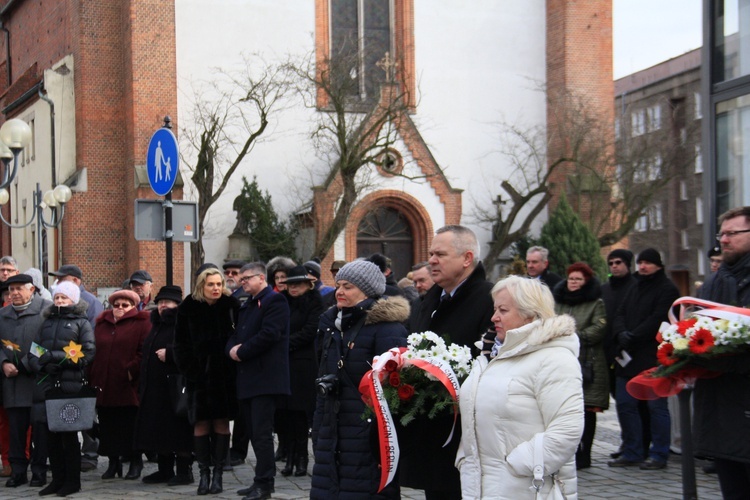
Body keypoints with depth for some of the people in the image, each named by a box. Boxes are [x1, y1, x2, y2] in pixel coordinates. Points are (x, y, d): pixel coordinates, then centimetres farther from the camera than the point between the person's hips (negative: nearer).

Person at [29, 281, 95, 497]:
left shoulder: (82, 323, 4)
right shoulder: (47, 323, 18)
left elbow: (88, 354, -7)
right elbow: (33, 352, 13)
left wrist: (57, 357, -13)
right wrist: (42, 365, -8)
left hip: (71, 384, -4)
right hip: (46, 384, 4)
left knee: (69, 434, 0)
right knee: (51, 434, 6)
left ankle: (73, 481, 8)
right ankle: (57, 479, 15)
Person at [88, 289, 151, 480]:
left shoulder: (141, 324, 1)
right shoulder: (102, 325, 18)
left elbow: (145, 351, -10)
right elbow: (92, 352, 17)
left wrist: (132, 370, -17)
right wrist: (92, 377, 6)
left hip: (128, 388, -5)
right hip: (104, 386, 5)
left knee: (131, 427, 0)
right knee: (108, 427, 8)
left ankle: (135, 463, 12)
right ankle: (113, 462, 18)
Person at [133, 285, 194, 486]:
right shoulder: (157, 325, 19)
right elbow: (147, 354, 27)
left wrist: (169, 353, -21)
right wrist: (142, 386, 22)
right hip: (154, 389, 9)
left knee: (179, 431, -4)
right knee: (159, 431, 12)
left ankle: (184, 470, 3)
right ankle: (165, 470, 20)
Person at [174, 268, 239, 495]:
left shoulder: (231, 304, -2)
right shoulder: (189, 307, -1)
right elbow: (181, 342, 3)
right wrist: (189, 369, -4)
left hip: (224, 372, 0)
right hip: (199, 372, 1)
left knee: (221, 423, 2)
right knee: (201, 424, 1)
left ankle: (218, 474, 9)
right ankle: (204, 474, 9)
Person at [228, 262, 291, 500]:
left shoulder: (275, 301, -6)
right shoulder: (247, 306, 23)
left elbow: (269, 334, -18)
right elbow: (236, 335, 21)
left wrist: (242, 351, -12)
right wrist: (232, 349, -2)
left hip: (265, 377, -9)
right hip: (247, 378, 9)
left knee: (262, 433, -9)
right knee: (253, 433, 10)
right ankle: (263, 480, 17)